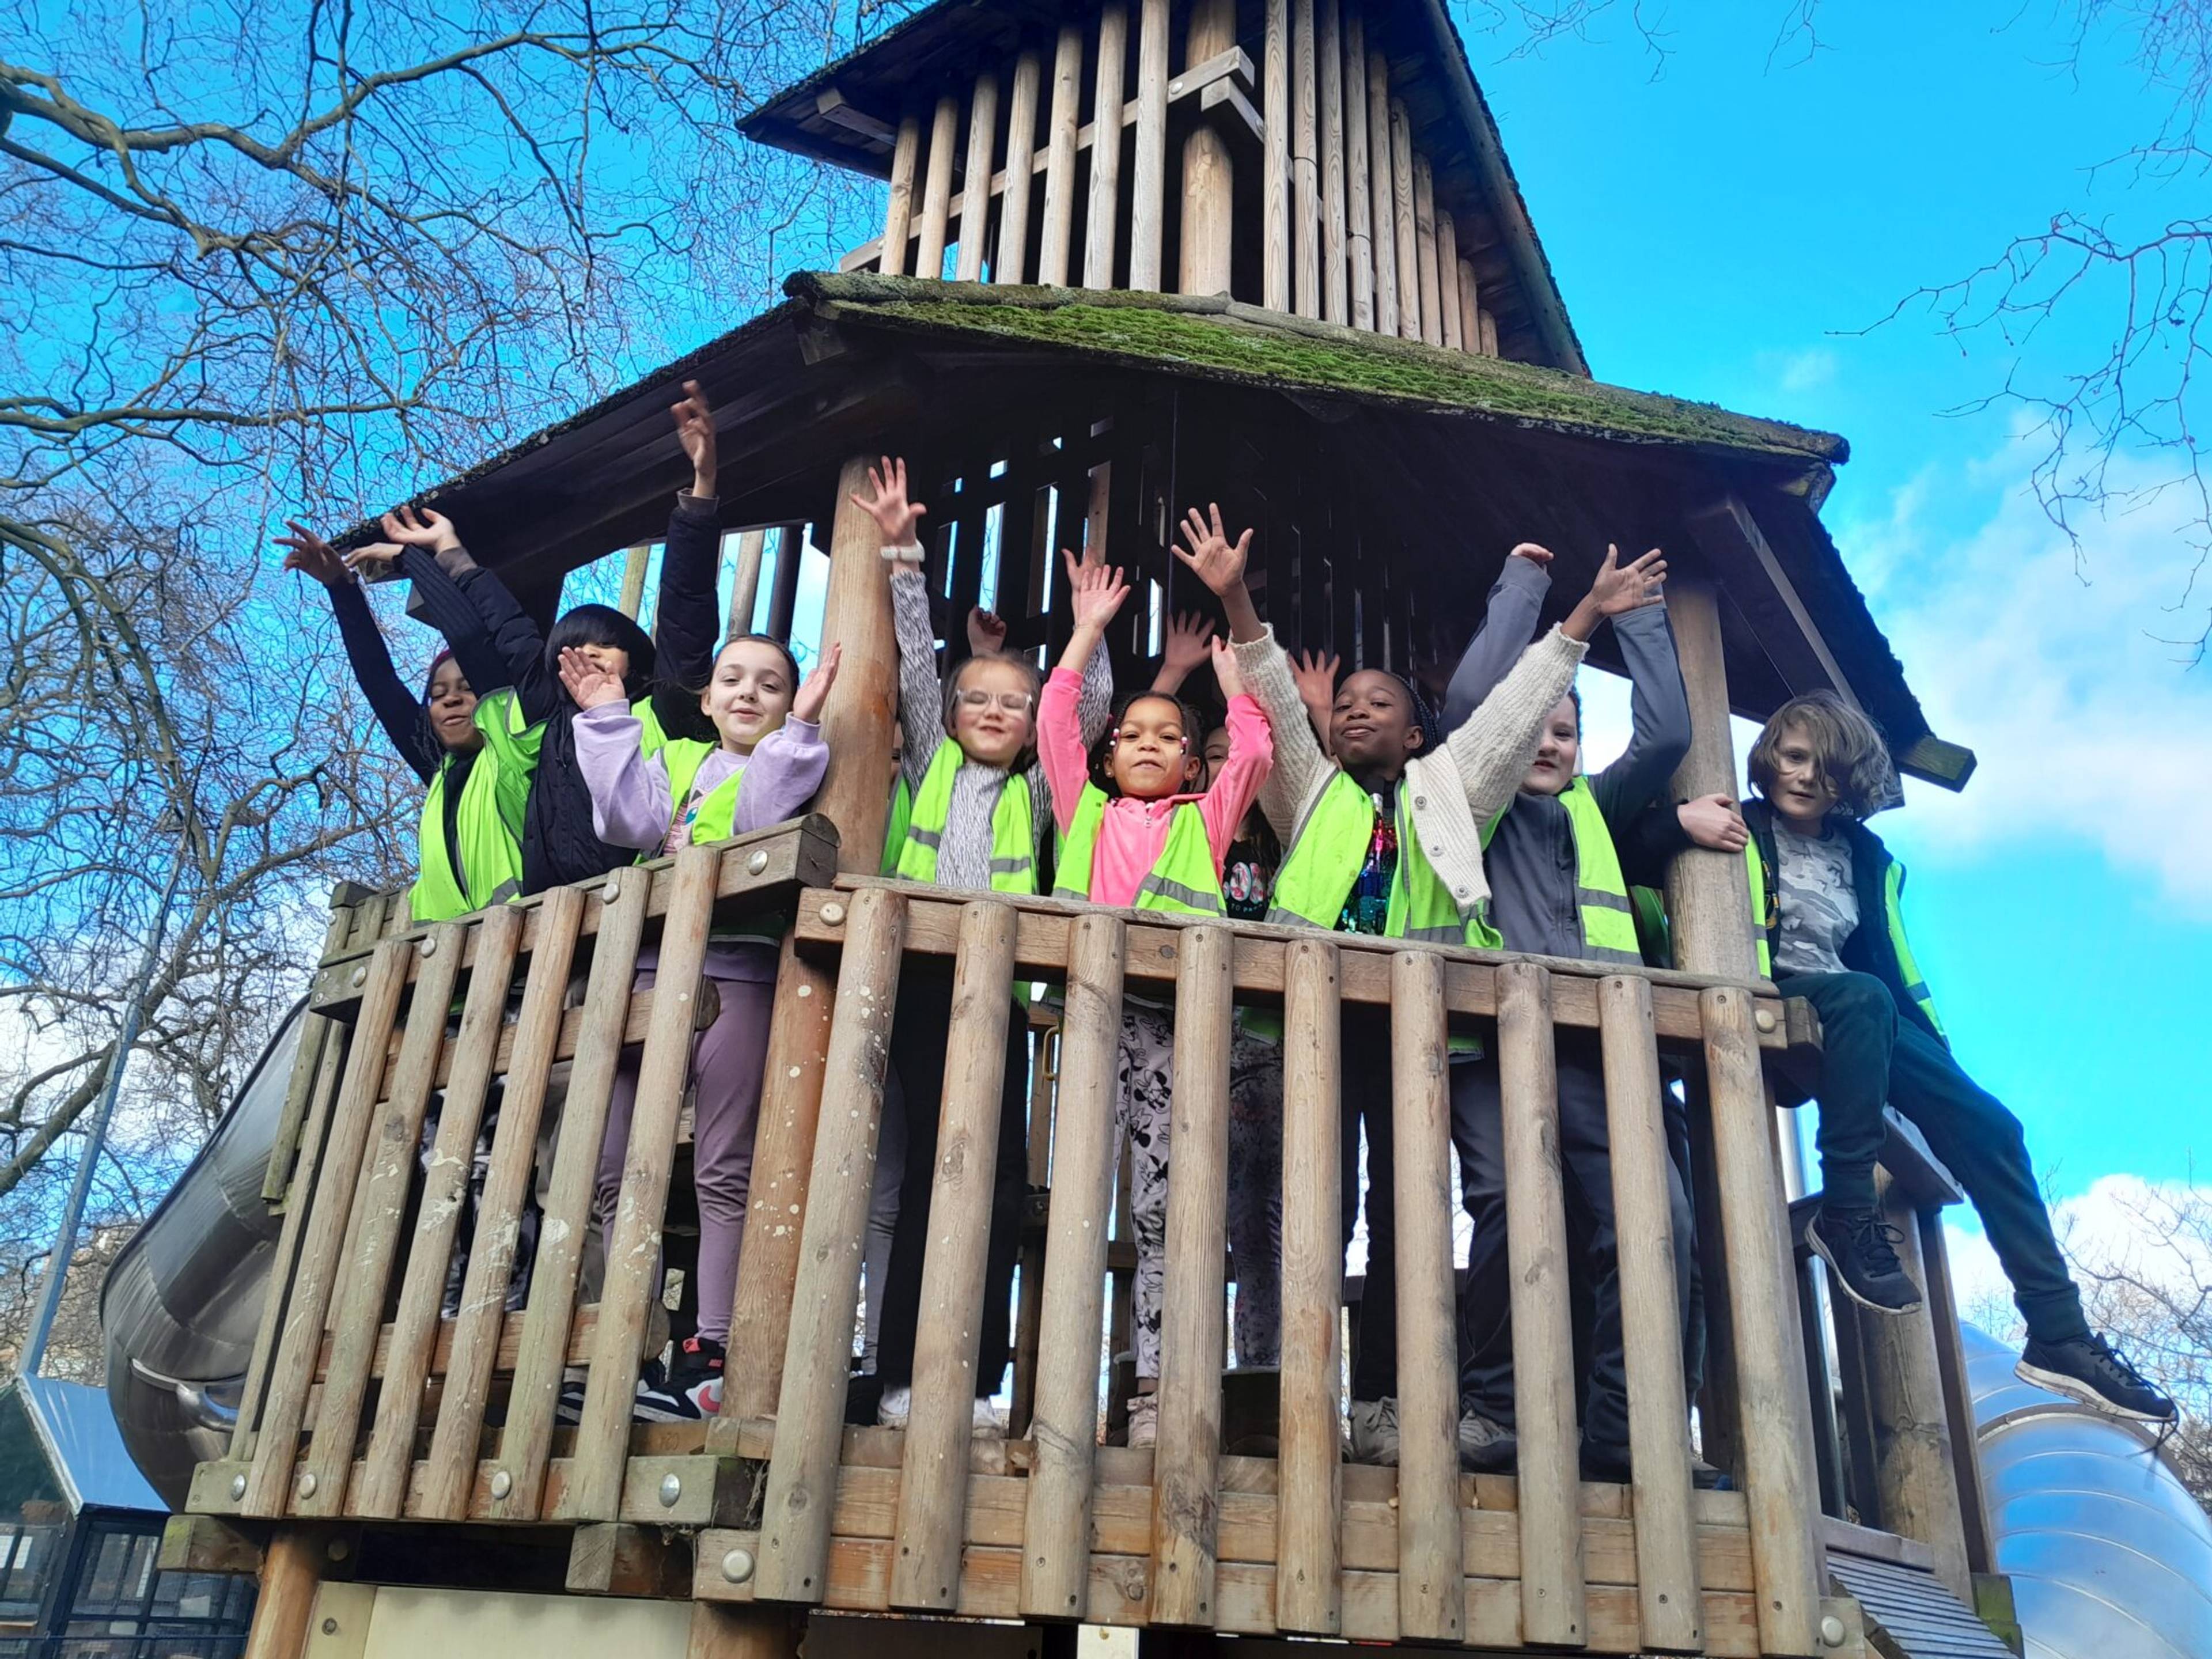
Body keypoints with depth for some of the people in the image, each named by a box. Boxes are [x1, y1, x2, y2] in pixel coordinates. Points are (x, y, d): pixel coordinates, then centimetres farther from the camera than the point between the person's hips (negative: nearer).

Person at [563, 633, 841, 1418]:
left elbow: (764, 816, -10)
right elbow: (631, 817, 4)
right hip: (653, 969, 6)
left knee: (723, 1172, -6)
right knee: (612, 1169, 2)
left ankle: (709, 1358, -3)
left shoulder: (793, 764, 12)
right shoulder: (676, 761, 25)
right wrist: (608, 718, 7)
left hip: (739, 971, -5)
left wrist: (798, 725, -11)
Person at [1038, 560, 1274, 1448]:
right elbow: (1055, 721, 22)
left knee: (1166, 1203, -6)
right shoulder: (1086, 809, 25)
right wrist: (1089, 631, 27)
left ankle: (1156, 1390, -6)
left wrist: (1230, 651, 28)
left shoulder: (1205, 819, 25)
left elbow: (1253, 749, 19)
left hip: (1178, 1012, 0)